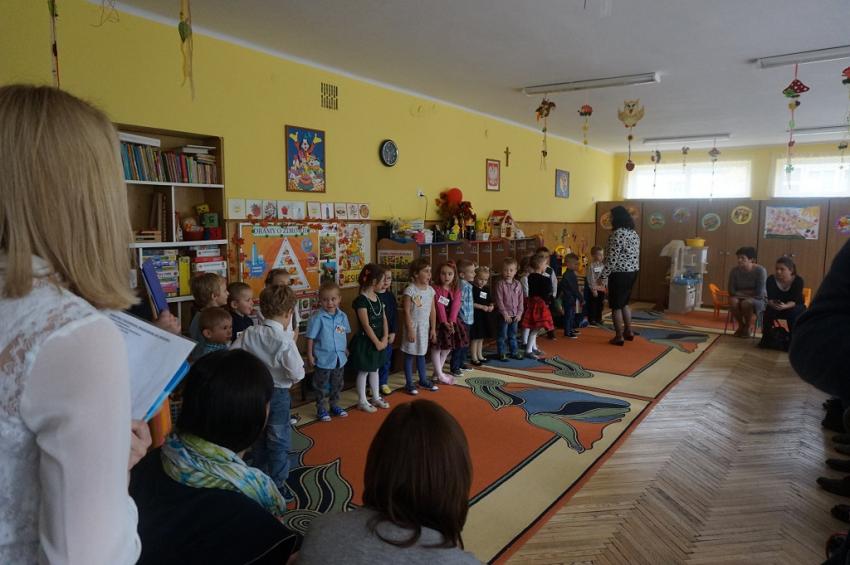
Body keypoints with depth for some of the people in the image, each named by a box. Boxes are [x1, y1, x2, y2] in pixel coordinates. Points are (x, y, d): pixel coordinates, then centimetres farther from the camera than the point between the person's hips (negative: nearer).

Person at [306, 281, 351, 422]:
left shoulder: (342, 316, -4)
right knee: (321, 386, 12)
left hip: (339, 358, 5)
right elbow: (310, 337, -14)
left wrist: (346, 349, 15)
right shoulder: (317, 318, -19)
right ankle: (321, 409, 27)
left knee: (337, 385, 21)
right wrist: (309, 355, -12)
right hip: (323, 359, -5)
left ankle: (334, 405, 40)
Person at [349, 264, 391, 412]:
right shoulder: (361, 300, -19)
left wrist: (385, 338, -4)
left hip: (378, 340, 8)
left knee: (374, 369, 19)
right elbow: (366, 325, -20)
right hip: (365, 341, -8)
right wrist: (377, 342, -16)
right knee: (364, 371, 5)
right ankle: (362, 401, 17)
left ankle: (376, 397, 32)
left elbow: (384, 318, 6)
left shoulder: (377, 297, 6)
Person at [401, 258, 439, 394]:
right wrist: (410, 330, -16)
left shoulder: (430, 290, 2)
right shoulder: (410, 290, -16)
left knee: (421, 354, 18)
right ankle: (409, 383, 14)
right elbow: (407, 312, -15)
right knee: (410, 355, 5)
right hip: (413, 326, -6)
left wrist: (433, 328, 7)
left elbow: (432, 310, 7)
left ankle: (423, 380, 31)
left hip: (425, 326, 6)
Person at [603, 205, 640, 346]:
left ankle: (619, 337, 6)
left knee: (616, 306, 1)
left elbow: (612, 258, -21)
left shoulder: (617, 234, -18)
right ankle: (628, 331, 28)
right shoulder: (634, 233, 10)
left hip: (619, 274, -9)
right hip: (632, 272, 9)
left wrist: (603, 275, -16)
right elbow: (635, 255, 15)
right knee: (624, 303, 22)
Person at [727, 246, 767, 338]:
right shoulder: (734, 271, -8)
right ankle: (741, 326, -5)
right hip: (740, 298, 3)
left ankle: (747, 328, -8)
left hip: (758, 299, -3)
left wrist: (742, 292, -8)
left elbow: (759, 292, -17)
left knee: (746, 303, -35)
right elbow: (731, 291, -7)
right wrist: (744, 293, -16)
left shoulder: (760, 270, -17)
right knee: (733, 301, -31)